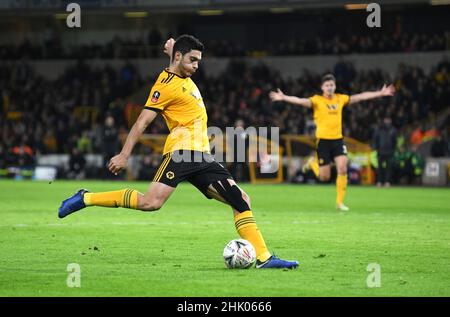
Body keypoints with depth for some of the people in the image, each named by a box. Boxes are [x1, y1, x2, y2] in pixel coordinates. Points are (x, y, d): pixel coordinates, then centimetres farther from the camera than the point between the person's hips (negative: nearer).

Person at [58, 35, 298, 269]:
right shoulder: (166, 86, -7)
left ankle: (264, 258, -1)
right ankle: (86, 198, -10)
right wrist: (124, 155, -16)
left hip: (202, 157, 9)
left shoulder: (185, 79, 19)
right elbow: (142, 122, -11)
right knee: (151, 202, -24)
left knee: (241, 200, 0)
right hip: (181, 151, -9)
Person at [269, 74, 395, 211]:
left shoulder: (341, 99, 7)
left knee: (342, 169, -13)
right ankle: (313, 163, 34)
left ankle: (339, 202, -1)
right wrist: (283, 97, -37)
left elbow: (361, 97, 12)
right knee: (324, 177, 0)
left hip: (338, 139, 3)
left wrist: (380, 93, 13)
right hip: (323, 140, -3)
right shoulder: (317, 100, -6)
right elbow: (301, 101, -20)